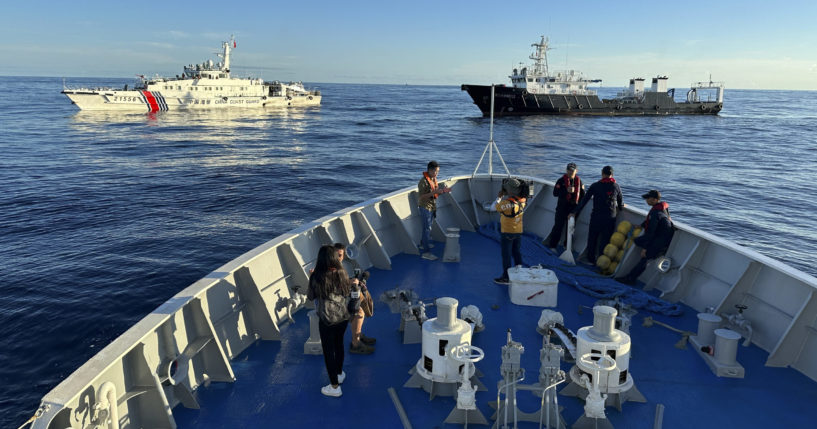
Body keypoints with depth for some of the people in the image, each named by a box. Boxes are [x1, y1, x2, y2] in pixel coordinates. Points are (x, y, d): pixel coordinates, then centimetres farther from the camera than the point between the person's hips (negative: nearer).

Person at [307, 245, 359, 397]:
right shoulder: (342, 274, -9)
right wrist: (353, 284, 19)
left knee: (328, 351, 8)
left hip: (327, 320, -5)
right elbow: (349, 294, 1)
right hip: (343, 316, 5)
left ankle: (334, 386, 16)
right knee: (339, 344, 26)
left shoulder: (317, 277, -20)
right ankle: (339, 373, 46)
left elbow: (310, 296, -5)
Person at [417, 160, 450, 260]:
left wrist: (443, 191, -6)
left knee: (428, 227, 21)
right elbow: (421, 197, -24)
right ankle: (426, 252, -5)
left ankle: (423, 243, 40)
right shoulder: (423, 181, -20)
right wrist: (433, 192, -32)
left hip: (432, 207, 8)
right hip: (425, 208, -8)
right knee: (427, 229, -8)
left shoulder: (434, 179, 7)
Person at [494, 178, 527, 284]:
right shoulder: (522, 201, -3)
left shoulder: (507, 202, -25)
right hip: (518, 231, 7)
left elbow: (496, 207, -8)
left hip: (507, 232, -7)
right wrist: (504, 195, 13)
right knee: (517, 253, 17)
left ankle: (506, 277, 8)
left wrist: (499, 197, 4)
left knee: (506, 254, 2)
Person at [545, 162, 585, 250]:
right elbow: (555, 193, -15)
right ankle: (552, 246, 6)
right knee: (558, 226, -2)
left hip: (573, 207, 4)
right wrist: (566, 191, -24)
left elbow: (582, 196, 13)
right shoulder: (561, 180, -5)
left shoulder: (578, 181, 6)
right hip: (562, 207, -4)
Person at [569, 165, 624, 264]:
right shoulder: (616, 187, 0)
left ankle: (590, 259, 19)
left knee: (592, 238, 13)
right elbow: (620, 205, 8)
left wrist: (574, 212, 0)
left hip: (596, 217, -2)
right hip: (611, 218, 2)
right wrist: (620, 207, 32)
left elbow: (584, 200, -5)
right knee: (606, 240, 9)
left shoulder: (595, 186, -6)